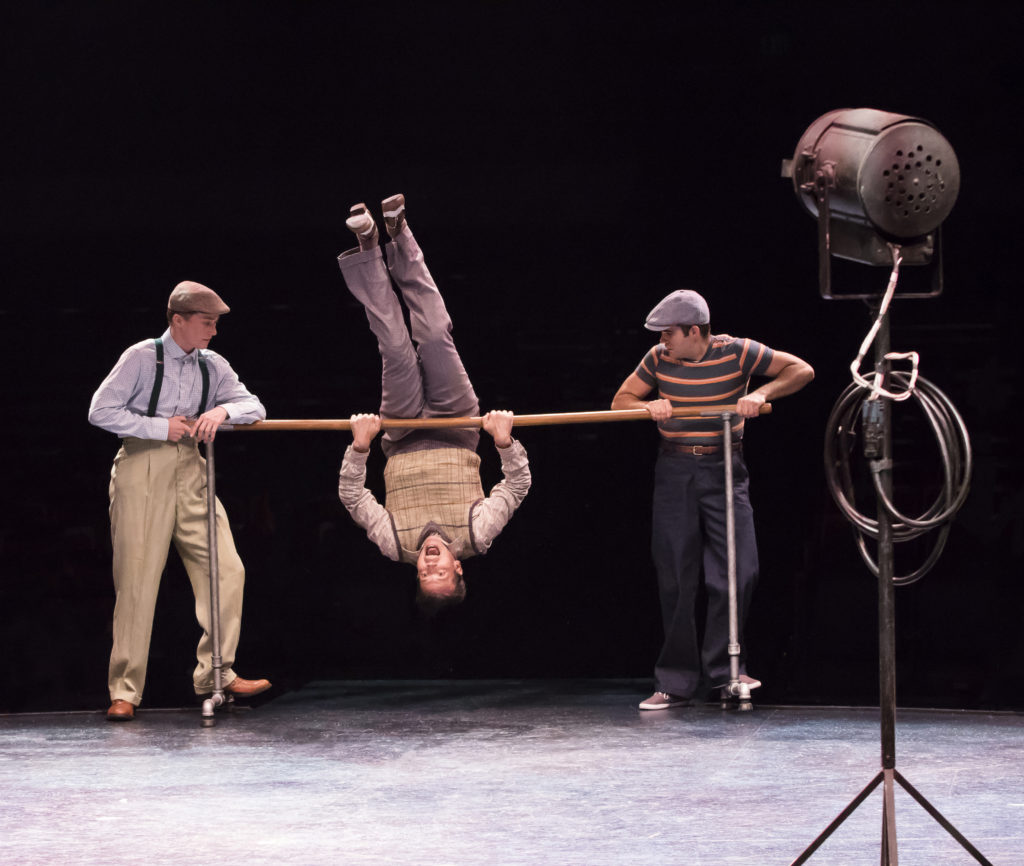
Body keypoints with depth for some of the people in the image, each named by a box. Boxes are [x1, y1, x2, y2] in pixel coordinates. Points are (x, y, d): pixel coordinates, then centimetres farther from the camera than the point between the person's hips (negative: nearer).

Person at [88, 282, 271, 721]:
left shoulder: (213, 366, 10)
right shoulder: (142, 357, -4)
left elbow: (255, 407, 9)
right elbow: (100, 411, -8)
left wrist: (223, 410, -12)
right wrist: (160, 427, -12)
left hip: (190, 470, 5)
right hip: (143, 470, -5)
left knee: (226, 569, -5)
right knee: (137, 579, -5)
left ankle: (215, 674, 5)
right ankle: (124, 692, 2)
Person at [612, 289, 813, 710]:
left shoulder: (736, 352, -7)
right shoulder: (658, 359, 1)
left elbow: (802, 370, -4)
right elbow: (621, 401, 10)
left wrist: (760, 394, -19)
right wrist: (649, 407, -11)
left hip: (723, 470, -2)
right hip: (674, 473, 2)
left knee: (738, 570, -9)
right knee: (675, 578, 2)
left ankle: (723, 665, 8)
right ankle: (675, 683, 9)